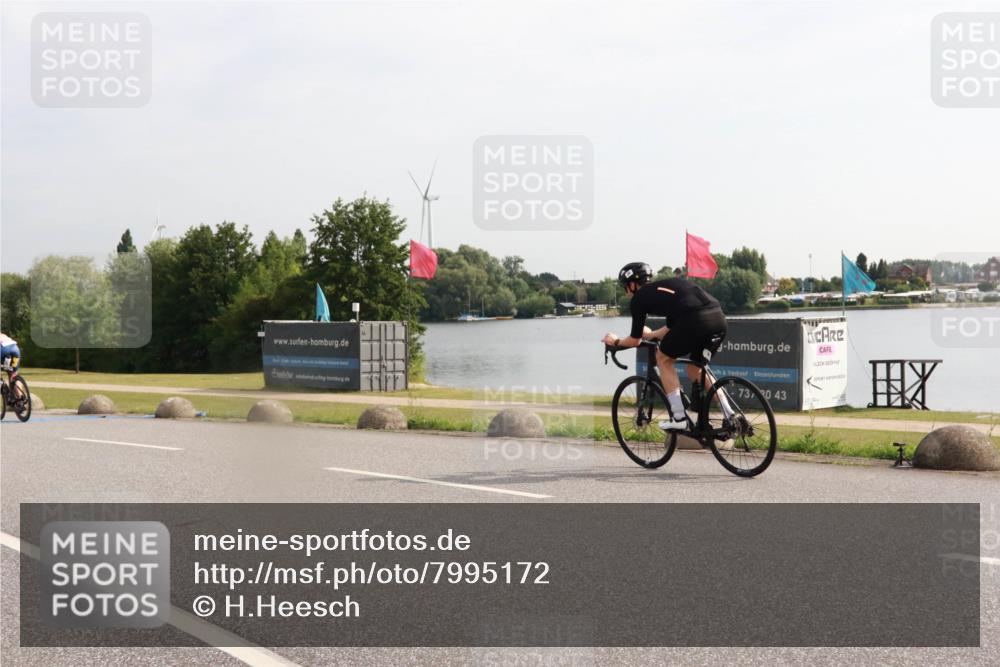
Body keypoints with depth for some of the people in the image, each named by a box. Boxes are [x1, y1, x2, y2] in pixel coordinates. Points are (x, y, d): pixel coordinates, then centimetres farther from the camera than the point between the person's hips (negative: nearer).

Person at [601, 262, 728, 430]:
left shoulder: (639, 298, 14)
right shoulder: (665, 286, 34)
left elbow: (635, 340, 21)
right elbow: (672, 327, 44)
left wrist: (616, 341, 41)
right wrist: (651, 334, 62)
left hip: (695, 320, -7)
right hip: (718, 317, 7)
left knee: (663, 358, 18)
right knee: (695, 370, 25)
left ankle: (678, 418, 12)